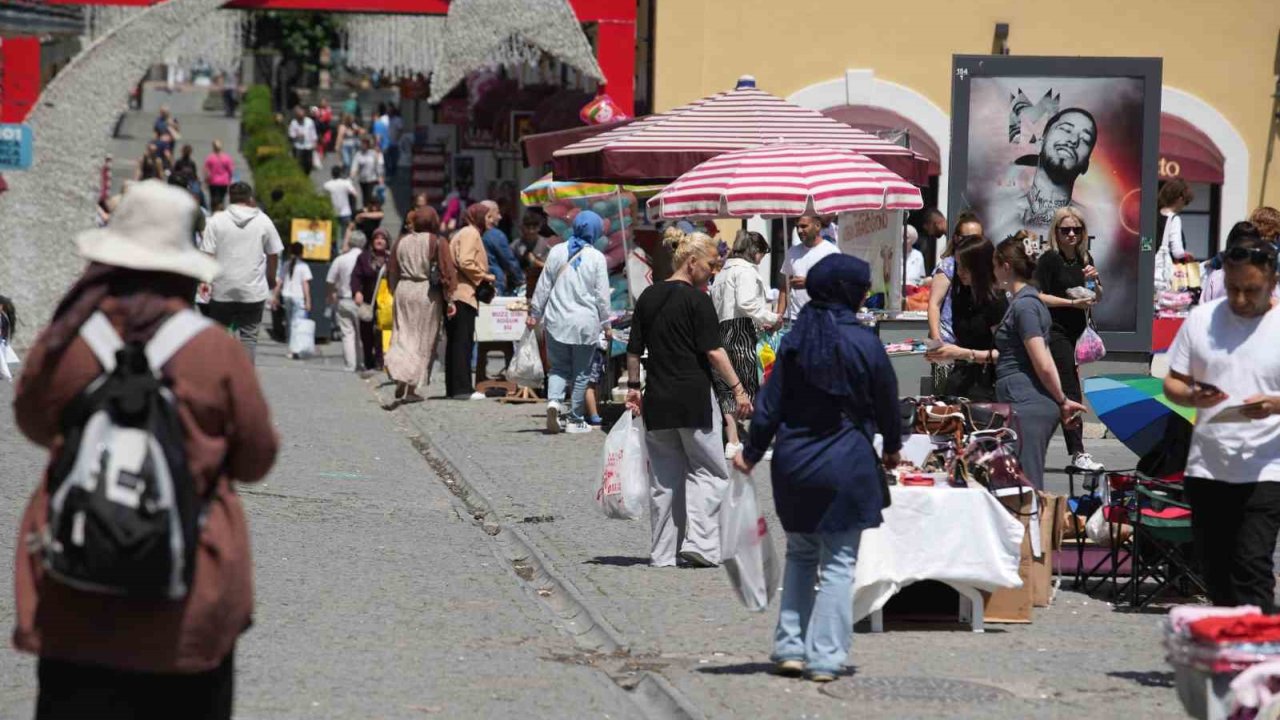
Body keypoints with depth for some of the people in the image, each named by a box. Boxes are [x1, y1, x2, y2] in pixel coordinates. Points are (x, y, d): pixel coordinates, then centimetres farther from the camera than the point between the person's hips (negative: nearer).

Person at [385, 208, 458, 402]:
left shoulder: (401, 242, 7)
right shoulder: (438, 242, -6)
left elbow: (392, 272, 13)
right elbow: (447, 271, -9)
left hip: (403, 291, 4)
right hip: (427, 294, -4)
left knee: (404, 337, 9)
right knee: (423, 341, 3)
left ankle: (400, 379, -12)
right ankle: (410, 388, -3)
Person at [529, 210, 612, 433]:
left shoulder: (557, 252, 1)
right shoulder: (596, 258, -6)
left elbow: (544, 287, 4)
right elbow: (602, 295, -3)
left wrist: (535, 313, 14)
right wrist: (605, 323, 7)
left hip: (557, 321, 2)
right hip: (585, 323, -2)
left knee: (559, 367, 11)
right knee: (581, 372, 9)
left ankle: (554, 400, -16)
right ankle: (575, 419, 11)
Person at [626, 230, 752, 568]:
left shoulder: (648, 297, 8)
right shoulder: (696, 299, -10)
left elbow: (634, 349, 12)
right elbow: (713, 351, -13)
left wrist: (633, 386, 22)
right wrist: (737, 388, -9)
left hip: (657, 399, 6)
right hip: (694, 396, -6)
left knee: (664, 476, 11)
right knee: (709, 470, 3)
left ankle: (663, 552, 12)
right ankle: (700, 543, -9)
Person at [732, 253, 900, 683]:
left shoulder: (796, 341, 1)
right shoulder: (864, 343, -8)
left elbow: (771, 403, 2)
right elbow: (887, 402, 3)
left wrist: (752, 452, 12)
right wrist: (892, 447, 20)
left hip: (794, 465, 4)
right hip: (846, 466, -4)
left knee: (800, 554, 18)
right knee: (838, 563, 2)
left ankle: (790, 648, 12)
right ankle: (826, 658, -1)